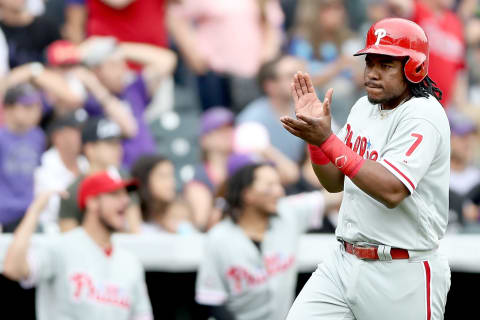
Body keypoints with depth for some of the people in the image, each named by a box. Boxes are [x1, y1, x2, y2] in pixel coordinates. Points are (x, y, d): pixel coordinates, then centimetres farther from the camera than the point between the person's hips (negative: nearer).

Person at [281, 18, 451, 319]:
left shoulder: (423, 115, -14)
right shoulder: (363, 108, 12)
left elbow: (392, 191, -26)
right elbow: (335, 182, 17)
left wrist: (327, 139, -27)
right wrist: (314, 133, -1)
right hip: (344, 261, 7)